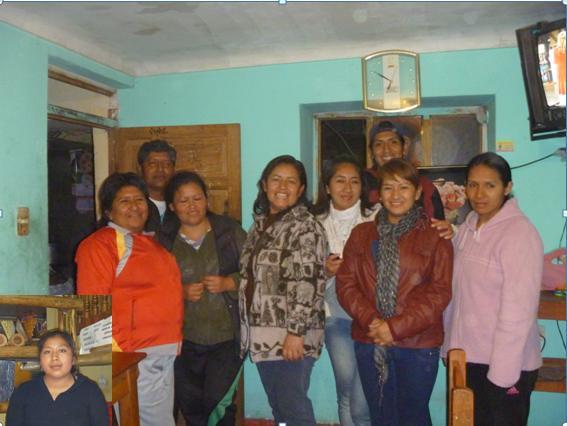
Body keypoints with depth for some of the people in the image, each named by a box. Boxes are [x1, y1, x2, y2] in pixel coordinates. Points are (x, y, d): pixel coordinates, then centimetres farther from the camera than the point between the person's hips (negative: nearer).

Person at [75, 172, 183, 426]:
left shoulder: (152, 244, 17)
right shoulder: (99, 244, -8)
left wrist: (176, 339, 19)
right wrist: (116, 355, -19)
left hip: (165, 353, 8)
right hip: (134, 356, -8)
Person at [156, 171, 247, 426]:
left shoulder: (230, 232, 0)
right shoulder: (163, 241, 3)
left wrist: (228, 283, -16)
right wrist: (181, 292, -13)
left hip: (227, 336, -2)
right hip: (184, 339, 2)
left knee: (216, 401, -8)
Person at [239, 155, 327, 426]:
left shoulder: (305, 226, -10)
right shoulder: (260, 223, 13)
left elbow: (308, 284, -17)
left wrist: (295, 333, -22)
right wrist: (248, 329, 16)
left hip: (290, 335, -7)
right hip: (262, 334, 7)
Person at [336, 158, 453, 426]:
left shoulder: (434, 237, -1)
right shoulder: (362, 234, 9)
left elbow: (439, 291, -9)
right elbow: (346, 283, 2)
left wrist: (397, 327, -16)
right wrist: (370, 320, -13)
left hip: (418, 345, -2)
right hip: (369, 343, 3)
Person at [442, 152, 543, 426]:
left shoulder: (520, 232, -16)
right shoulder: (468, 226, 5)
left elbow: (518, 311, -20)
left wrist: (502, 373, -19)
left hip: (504, 365, -6)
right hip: (466, 358, 7)